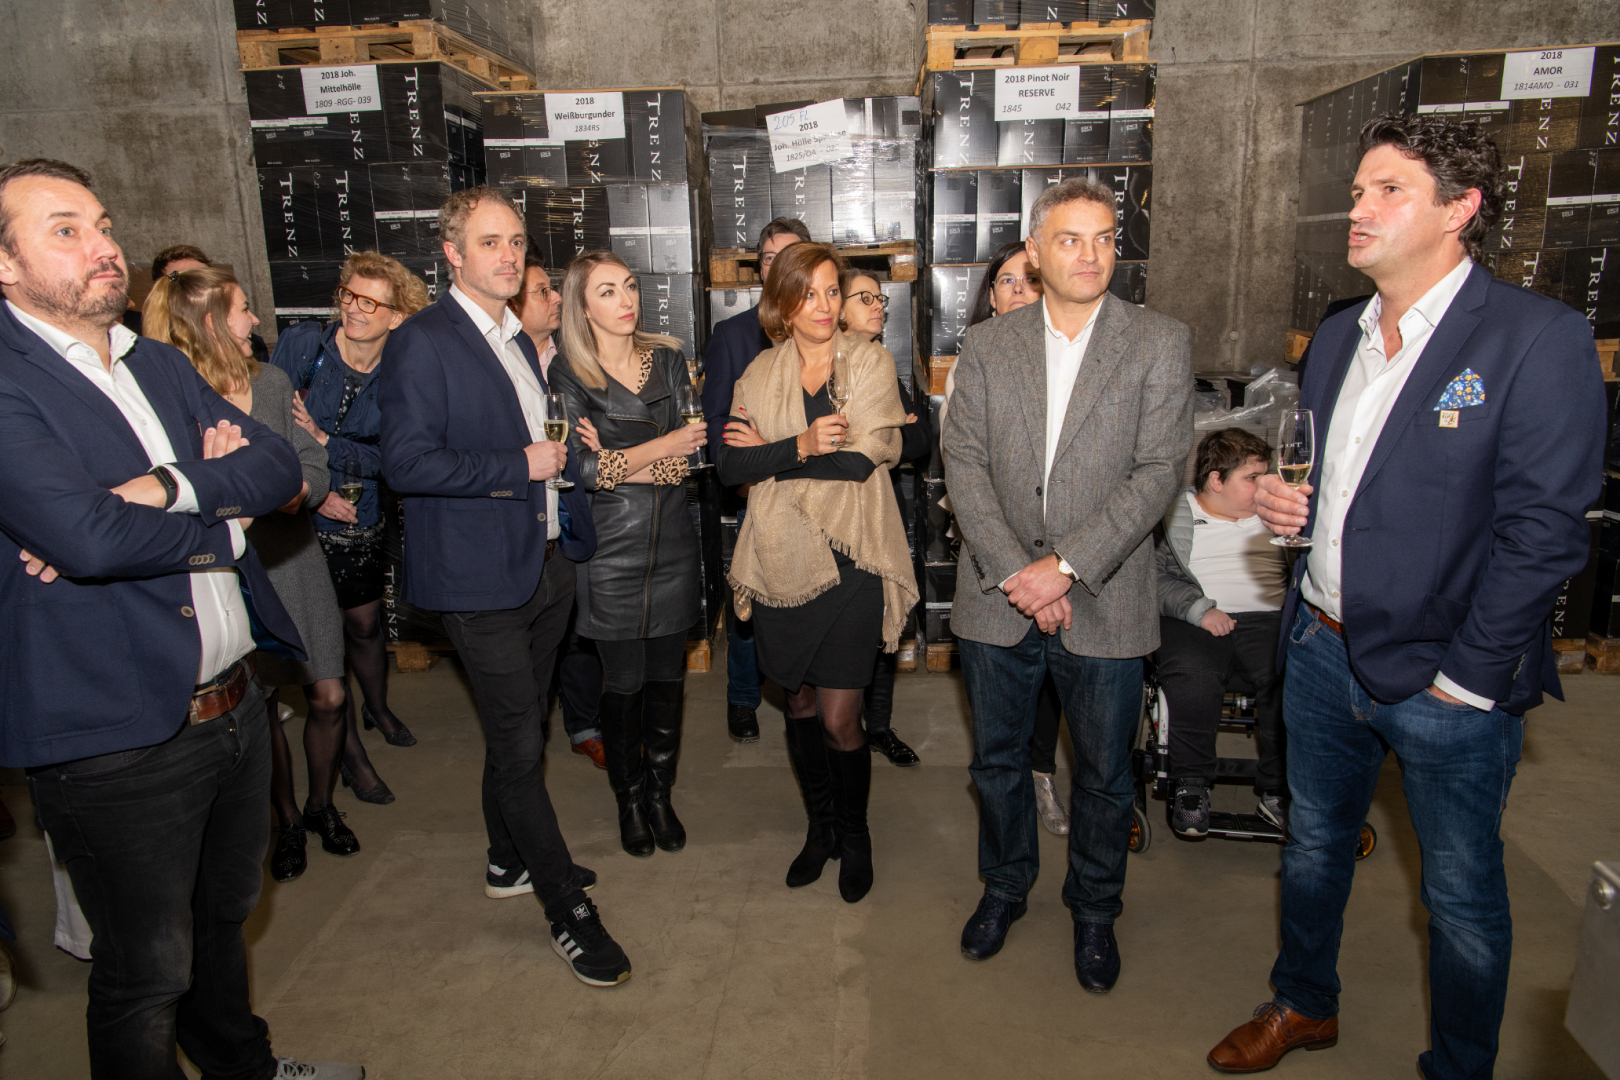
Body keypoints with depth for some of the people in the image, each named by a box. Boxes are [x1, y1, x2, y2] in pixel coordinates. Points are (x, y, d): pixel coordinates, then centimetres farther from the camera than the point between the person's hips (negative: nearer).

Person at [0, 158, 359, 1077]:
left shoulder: (161, 364, 10)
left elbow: (281, 467, -1)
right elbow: (84, 534, -29)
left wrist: (171, 486, -19)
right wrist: (223, 523, -12)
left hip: (233, 707, 8)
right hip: (115, 741, -7)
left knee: (225, 915, 28)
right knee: (147, 974, 12)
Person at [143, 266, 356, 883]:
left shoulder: (271, 382, 4)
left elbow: (314, 467, 1)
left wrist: (291, 492, -19)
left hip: (294, 558, 4)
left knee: (328, 696, 5)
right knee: (258, 705, 9)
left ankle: (322, 805, 30)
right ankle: (287, 821, 31)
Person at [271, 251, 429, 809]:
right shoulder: (302, 343, -12)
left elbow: (387, 459, -9)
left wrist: (323, 440, -24)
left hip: (361, 517, 2)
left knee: (365, 622, 16)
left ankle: (378, 708, 46)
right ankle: (351, 752, 22)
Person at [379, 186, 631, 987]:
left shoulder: (519, 340, 15)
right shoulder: (422, 343, -12)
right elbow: (407, 462, -20)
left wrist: (565, 454, 10)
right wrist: (520, 465, -18)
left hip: (545, 561, 8)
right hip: (481, 574, -8)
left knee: (518, 731, 20)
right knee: (519, 743, -1)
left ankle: (509, 860, 40)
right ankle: (567, 909, 13)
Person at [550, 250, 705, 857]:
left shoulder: (669, 359, 6)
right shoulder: (569, 375, -4)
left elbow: (694, 453, -1)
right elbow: (582, 470, -13)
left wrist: (617, 462, -13)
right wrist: (665, 446, -9)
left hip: (672, 545, 3)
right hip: (611, 550, -3)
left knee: (667, 676, 9)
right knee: (624, 682, 6)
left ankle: (660, 794, 28)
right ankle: (629, 800, 27)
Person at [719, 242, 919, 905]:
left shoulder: (870, 362, 0)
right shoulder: (760, 375, 7)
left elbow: (862, 457, -14)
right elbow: (731, 466, -5)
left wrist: (770, 452, -8)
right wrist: (803, 445, -18)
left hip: (850, 559, -3)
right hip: (783, 560, 3)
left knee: (839, 719, -2)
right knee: (800, 704, 14)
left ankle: (854, 834, 26)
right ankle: (819, 827, 36)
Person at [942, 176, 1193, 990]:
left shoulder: (1161, 344, -2)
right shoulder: (986, 346, 4)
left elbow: (1157, 472, -10)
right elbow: (963, 462, -3)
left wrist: (1066, 567, -17)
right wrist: (1013, 571, -14)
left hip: (1103, 603, -1)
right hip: (997, 595, 2)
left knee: (1103, 771, 13)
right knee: (997, 759, 16)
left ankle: (1094, 909, 37)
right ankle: (1005, 886, 41)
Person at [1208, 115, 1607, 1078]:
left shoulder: (1539, 338, -14)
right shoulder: (1338, 339, 8)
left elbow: (1543, 533, -17)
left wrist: (1466, 679, -16)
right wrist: (1288, 501, -3)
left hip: (1443, 680, -6)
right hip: (1322, 647, 6)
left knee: (1463, 895, 12)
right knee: (1314, 845, 22)